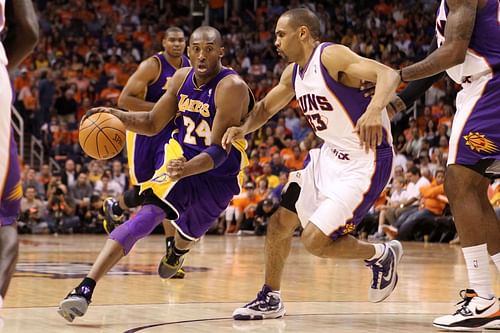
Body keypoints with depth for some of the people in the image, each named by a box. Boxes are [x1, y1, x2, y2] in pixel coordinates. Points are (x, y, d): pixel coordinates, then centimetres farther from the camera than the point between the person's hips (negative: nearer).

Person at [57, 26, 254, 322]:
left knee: (187, 235, 20)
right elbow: (152, 124, 9)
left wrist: (188, 169, -47)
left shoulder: (232, 87, -23)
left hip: (217, 177, -3)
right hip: (181, 162, 3)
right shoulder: (182, 78, -2)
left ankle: (177, 252, 63)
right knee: (146, 217, -22)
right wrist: (118, 116, -10)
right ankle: (86, 288, -33)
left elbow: (219, 151, -29)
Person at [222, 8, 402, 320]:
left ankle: (382, 256, 11)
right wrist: (243, 128, 1)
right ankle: (270, 299, 26)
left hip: (367, 161, -9)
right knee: (280, 222, 9)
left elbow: (388, 74, -33)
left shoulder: (332, 56, -19)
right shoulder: (293, 73, 7)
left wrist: (374, 110, -53)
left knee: (316, 240, -14)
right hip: (331, 155, 9)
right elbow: (266, 107, 23)